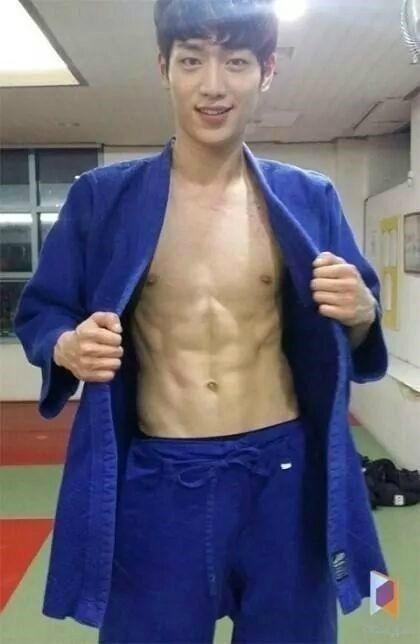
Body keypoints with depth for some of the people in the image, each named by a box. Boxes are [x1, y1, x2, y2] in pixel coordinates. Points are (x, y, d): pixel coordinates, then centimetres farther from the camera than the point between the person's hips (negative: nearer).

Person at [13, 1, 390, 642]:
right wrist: (67, 346, -17)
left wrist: (361, 312, -15)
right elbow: (38, 312, 5)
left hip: (286, 480, 2)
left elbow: (351, 347, 8)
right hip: (155, 484, -1)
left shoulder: (310, 198, 2)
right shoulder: (102, 196, -2)